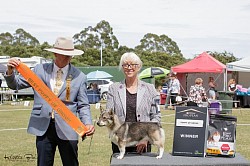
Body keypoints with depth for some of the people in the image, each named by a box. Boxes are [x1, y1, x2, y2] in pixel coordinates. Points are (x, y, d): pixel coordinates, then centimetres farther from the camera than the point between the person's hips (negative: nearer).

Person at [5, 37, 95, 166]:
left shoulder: (79, 77, 3)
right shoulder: (40, 70, 6)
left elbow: (83, 105, 3)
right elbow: (15, 84, 12)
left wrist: (87, 123, -15)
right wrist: (10, 71, -10)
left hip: (67, 130, -1)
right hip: (43, 128, 1)